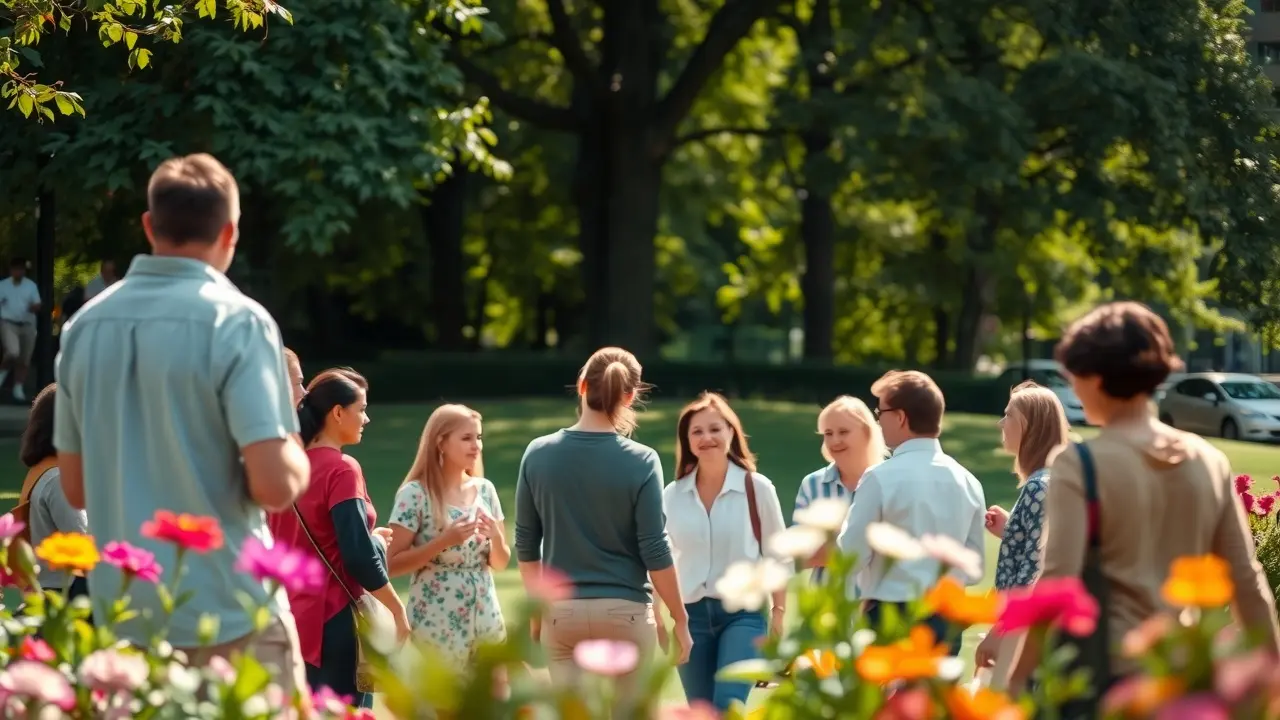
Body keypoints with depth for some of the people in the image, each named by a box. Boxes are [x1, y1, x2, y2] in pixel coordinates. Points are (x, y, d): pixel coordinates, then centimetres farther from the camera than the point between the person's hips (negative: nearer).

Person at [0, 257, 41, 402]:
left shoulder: (31, 286, 6)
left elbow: (38, 306, 3)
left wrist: (34, 307, -19)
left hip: (27, 325, 2)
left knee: (24, 360, 5)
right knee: (13, 353, -24)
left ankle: (18, 389, 16)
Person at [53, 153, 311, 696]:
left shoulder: (84, 325, 6)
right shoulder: (236, 322, -12)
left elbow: (75, 489, 12)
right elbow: (275, 485, -18)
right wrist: (297, 458, 3)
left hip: (124, 613, 6)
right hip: (227, 611, -6)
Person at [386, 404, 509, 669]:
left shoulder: (485, 490, 6)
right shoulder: (416, 494, -9)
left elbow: (501, 562, 12)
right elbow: (392, 564, -12)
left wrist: (495, 536, -8)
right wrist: (444, 541, -20)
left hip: (486, 620, 5)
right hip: (437, 624, -5)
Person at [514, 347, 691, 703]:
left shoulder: (538, 454, -2)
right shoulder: (641, 461, -10)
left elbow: (526, 545, 5)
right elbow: (655, 551, -9)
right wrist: (680, 619, 1)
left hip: (561, 612, 2)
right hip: (624, 611, -2)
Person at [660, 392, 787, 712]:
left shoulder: (756, 488, -3)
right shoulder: (673, 495, 4)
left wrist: (779, 612, 0)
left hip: (743, 612, -3)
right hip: (691, 614, 3)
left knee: (727, 705, -20)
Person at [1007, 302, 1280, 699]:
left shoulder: (1080, 465, -10)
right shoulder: (1209, 461, 6)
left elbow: (1056, 584, -15)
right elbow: (1247, 580, 7)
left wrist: (1015, 682, -11)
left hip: (1111, 674, -5)